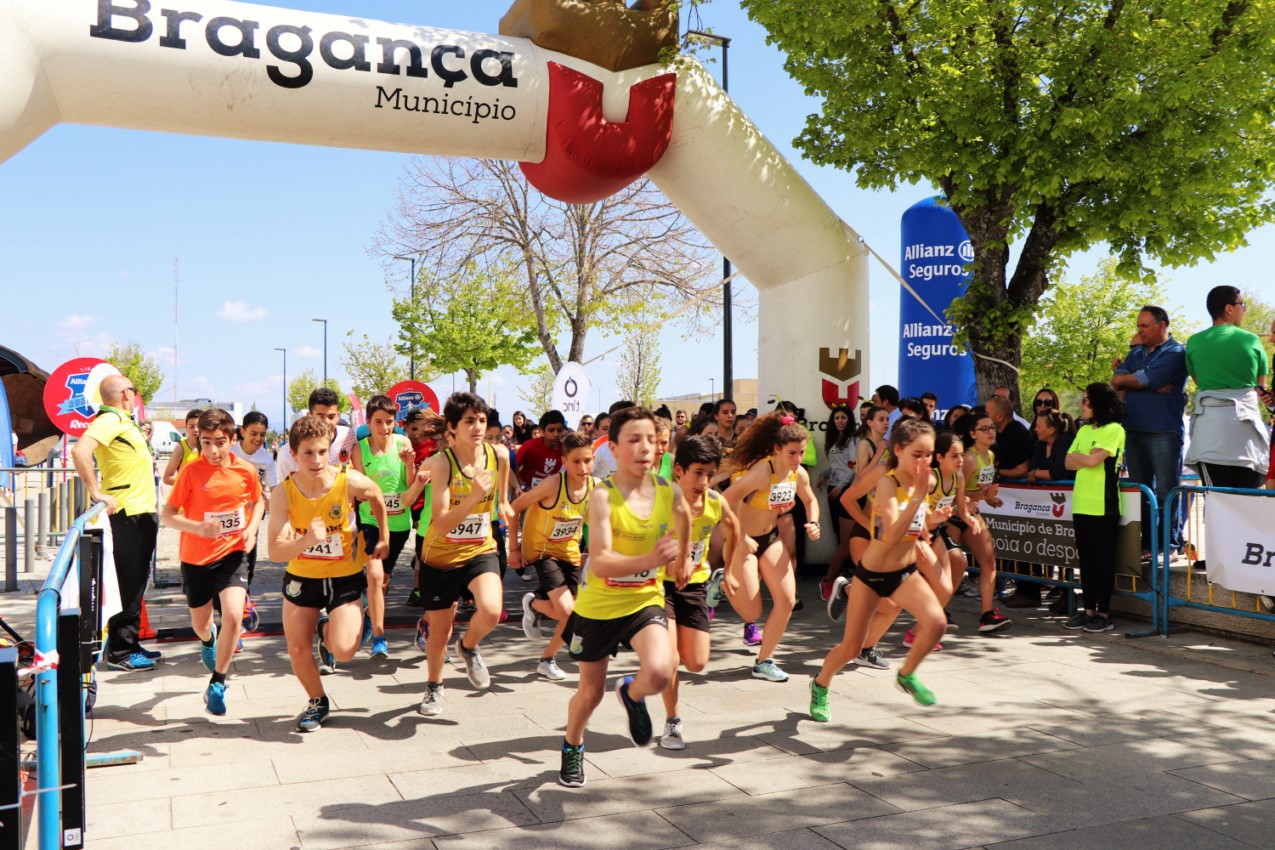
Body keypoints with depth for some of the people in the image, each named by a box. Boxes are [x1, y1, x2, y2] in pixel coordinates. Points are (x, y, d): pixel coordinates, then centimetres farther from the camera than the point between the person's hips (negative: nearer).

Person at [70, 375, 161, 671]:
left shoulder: (122, 421, 17)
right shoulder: (110, 420, -13)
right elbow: (80, 451, -29)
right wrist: (97, 493, -26)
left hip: (142, 513, 10)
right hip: (129, 513, -10)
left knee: (135, 582, 16)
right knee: (128, 584, -6)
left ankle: (128, 644, 25)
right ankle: (120, 652, 0)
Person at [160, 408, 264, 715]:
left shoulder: (246, 470, -7)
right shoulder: (191, 471, -14)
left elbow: (258, 500, 13)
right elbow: (167, 515, -12)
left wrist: (252, 528, -5)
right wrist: (198, 527, -30)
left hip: (232, 554, 0)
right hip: (196, 557, 0)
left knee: (233, 616, -21)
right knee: (200, 625, 16)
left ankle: (217, 684, 0)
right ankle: (208, 640, 57)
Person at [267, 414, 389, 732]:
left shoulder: (350, 481, -21)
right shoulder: (283, 493, -19)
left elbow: (377, 497, 4)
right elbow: (275, 552, -24)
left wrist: (384, 537, 13)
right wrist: (306, 540, -42)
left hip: (345, 577, -1)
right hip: (301, 577, 2)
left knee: (344, 650, -16)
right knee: (298, 651, 3)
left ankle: (326, 628, 23)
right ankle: (317, 702, 34)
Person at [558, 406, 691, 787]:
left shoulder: (668, 491, -10)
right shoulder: (603, 495, -22)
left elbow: (683, 515, 16)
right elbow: (600, 562, -33)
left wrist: (683, 558, 26)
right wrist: (650, 560, -46)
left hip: (646, 600, 2)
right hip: (598, 605, -2)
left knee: (660, 673, -25)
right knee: (591, 692, 15)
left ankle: (632, 694, 14)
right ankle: (572, 747, 49)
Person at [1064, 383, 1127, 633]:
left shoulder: (1114, 430, -5)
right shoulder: (1083, 430, 17)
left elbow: (1093, 459, -15)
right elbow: (1069, 463, 11)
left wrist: (1076, 455, 3)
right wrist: (1087, 459, -5)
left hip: (1103, 506, -7)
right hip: (1081, 505, 7)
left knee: (1103, 560, -1)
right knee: (1085, 559, 9)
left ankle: (1103, 614, 5)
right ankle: (1089, 610, 16)